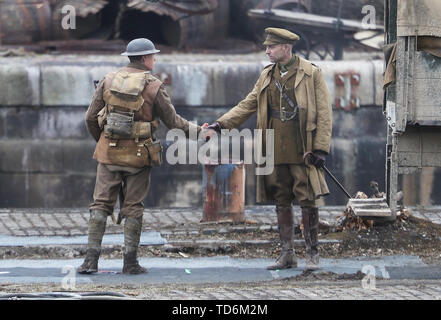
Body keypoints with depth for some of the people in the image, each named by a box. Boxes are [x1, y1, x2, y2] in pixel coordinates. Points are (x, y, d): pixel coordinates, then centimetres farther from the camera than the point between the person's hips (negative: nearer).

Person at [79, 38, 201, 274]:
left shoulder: (109, 81, 1)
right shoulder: (153, 87, -7)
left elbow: (91, 117, 4)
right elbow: (172, 121, -1)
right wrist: (197, 130, 15)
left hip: (109, 153, 2)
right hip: (137, 157, -2)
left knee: (101, 204, 5)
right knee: (133, 208, 6)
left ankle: (91, 258, -3)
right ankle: (130, 262, 6)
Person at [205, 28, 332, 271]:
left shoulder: (311, 74, -3)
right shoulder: (267, 76, 13)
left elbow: (324, 113, -4)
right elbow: (247, 106, 14)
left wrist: (320, 148, -11)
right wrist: (219, 125, 1)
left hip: (301, 151, -5)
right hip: (276, 151, 5)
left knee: (308, 202, -4)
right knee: (281, 203, 8)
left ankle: (312, 254, 4)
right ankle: (287, 254, 14)